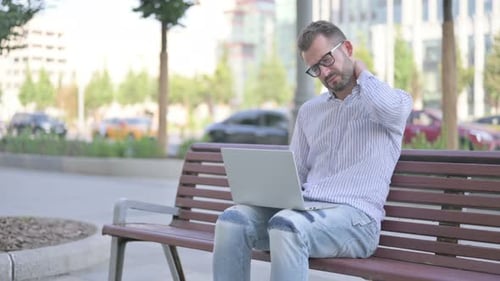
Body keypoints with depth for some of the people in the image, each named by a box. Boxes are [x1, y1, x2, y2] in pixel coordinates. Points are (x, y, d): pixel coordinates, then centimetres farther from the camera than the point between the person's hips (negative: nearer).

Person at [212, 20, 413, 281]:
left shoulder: (396, 99, 6)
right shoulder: (309, 111, 23)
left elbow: (389, 108, -21)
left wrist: (360, 70, 0)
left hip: (355, 216, -5)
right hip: (304, 209, 6)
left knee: (287, 226, -36)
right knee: (232, 220, -22)